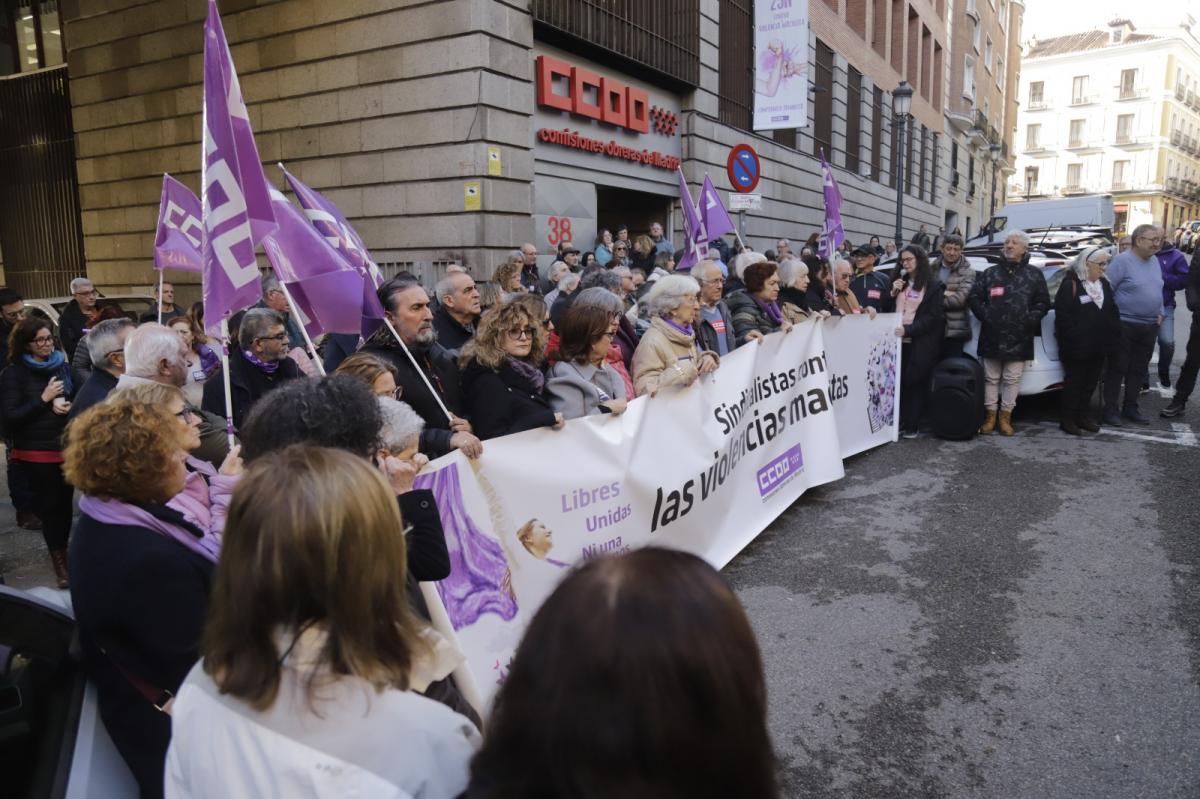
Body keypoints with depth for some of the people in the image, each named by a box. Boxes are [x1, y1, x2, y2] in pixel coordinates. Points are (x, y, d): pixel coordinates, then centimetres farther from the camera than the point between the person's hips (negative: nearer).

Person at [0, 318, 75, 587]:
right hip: (36, 451, -3)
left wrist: (68, 406, -8)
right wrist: (44, 399, -17)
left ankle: (62, 551, 22)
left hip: (66, 446, 4)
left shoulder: (62, 365, 6)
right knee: (49, 504, 2)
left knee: (65, 501, 6)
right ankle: (58, 557, 16)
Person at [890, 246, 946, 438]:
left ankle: (911, 426, 5)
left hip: (920, 343, -4)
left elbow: (933, 317, -7)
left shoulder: (934, 286, 0)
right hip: (898, 340, 4)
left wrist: (908, 330, -17)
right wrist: (893, 293, 0)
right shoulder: (899, 282, 17)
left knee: (915, 382, -1)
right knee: (898, 382, -1)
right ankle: (898, 423, 6)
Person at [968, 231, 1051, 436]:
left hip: (1019, 338, -1)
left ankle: (1005, 416, 12)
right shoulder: (990, 273, 9)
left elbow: (1043, 302, 7)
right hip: (992, 336, 1)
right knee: (991, 378, 6)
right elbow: (974, 297, 8)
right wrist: (986, 316, -4)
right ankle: (990, 415, 15)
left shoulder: (1034, 275, 8)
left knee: (1012, 379, 3)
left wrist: (1030, 319, -6)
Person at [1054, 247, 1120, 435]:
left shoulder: (1104, 284, 13)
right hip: (1077, 347, -7)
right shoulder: (1070, 284, -11)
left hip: (1099, 346, 7)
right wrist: (1074, 337, -20)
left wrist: (1114, 333, 5)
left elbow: (1112, 311, 17)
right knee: (1074, 382, 1)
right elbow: (1062, 315, -16)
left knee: (1090, 383, 13)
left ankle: (1083, 417, 24)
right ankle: (1067, 419, 9)